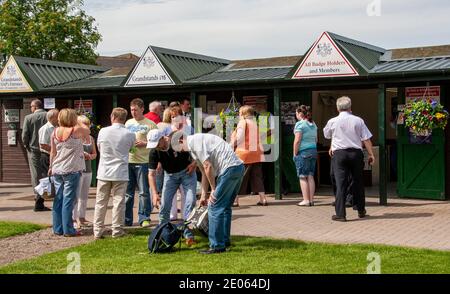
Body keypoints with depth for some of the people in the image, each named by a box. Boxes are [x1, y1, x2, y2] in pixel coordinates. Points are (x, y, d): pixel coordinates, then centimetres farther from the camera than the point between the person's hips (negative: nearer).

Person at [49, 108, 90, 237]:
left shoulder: (55, 132, 5)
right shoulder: (76, 130, -12)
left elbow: (53, 152, 10)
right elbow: (88, 131, 8)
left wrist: (51, 166, 21)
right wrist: (79, 123, 21)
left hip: (57, 170, 6)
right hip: (71, 170, -6)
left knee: (58, 199, 11)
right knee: (68, 200, -3)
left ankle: (57, 228, 16)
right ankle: (68, 230, 0)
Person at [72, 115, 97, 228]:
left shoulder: (91, 139, 13)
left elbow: (95, 154, 19)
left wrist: (90, 156, -2)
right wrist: (81, 154, -19)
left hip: (88, 170, 7)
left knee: (84, 196, 11)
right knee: (76, 195, -6)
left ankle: (82, 217, 19)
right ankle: (75, 218, -3)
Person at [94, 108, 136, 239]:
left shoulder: (103, 131, -4)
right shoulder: (130, 134, -7)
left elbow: (99, 148, 9)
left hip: (104, 172, 1)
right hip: (120, 173, -1)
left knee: (100, 202, 9)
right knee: (118, 202, 5)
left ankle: (98, 231, 12)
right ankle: (117, 231, 8)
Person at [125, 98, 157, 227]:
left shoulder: (150, 124, -1)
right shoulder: (128, 123, 15)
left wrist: (144, 144, -16)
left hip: (142, 162, -5)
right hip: (127, 161, 5)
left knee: (143, 192, -1)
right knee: (127, 192, 9)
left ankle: (144, 218, 7)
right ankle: (126, 219, 16)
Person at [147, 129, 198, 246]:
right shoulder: (154, 152, -22)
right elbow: (151, 174, -19)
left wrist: (194, 163, -20)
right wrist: (155, 194, -27)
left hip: (187, 171, -2)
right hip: (170, 175, 2)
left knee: (190, 201, -11)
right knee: (164, 204, -5)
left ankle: (188, 235, -5)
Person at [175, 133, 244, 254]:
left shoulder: (194, 142, -8)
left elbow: (208, 167, -12)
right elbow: (204, 173, 29)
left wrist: (213, 189, -4)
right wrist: (203, 195, 29)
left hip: (229, 168, -10)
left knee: (215, 207, -5)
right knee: (225, 207, 19)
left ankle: (217, 246, -1)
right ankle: (225, 240, 28)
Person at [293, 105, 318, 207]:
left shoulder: (300, 124, -10)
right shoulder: (313, 124, 14)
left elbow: (297, 140, -16)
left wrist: (295, 154, -10)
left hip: (303, 152, -7)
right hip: (313, 151, 7)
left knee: (303, 177, -2)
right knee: (310, 176, 9)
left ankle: (306, 200, -3)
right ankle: (311, 200, 9)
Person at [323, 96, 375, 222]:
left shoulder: (332, 122, -1)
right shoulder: (358, 120, 0)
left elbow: (326, 135, 17)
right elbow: (366, 139, 0)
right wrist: (371, 154, 6)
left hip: (339, 154, -2)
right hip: (356, 153, 2)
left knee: (341, 183, -3)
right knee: (358, 182, 14)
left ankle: (340, 214, -6)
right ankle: (360, 210, 26)